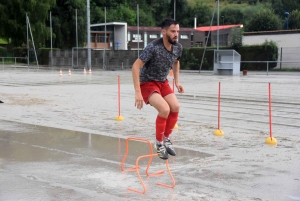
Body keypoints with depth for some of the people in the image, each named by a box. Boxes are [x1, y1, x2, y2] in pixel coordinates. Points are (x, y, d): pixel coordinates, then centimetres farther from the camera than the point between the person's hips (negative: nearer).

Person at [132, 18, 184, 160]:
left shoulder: (178, 47, -7)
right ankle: (159, 144, -4)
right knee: (164, 109, -24)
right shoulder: (153, 47, -28)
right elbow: (135, 67, -28)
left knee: (175, 107, -11)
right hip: (147, 83, -7)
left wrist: (177, 81, 8)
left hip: (163, 82, 7)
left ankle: (166, 139, 12)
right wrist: (138, 92, -32)